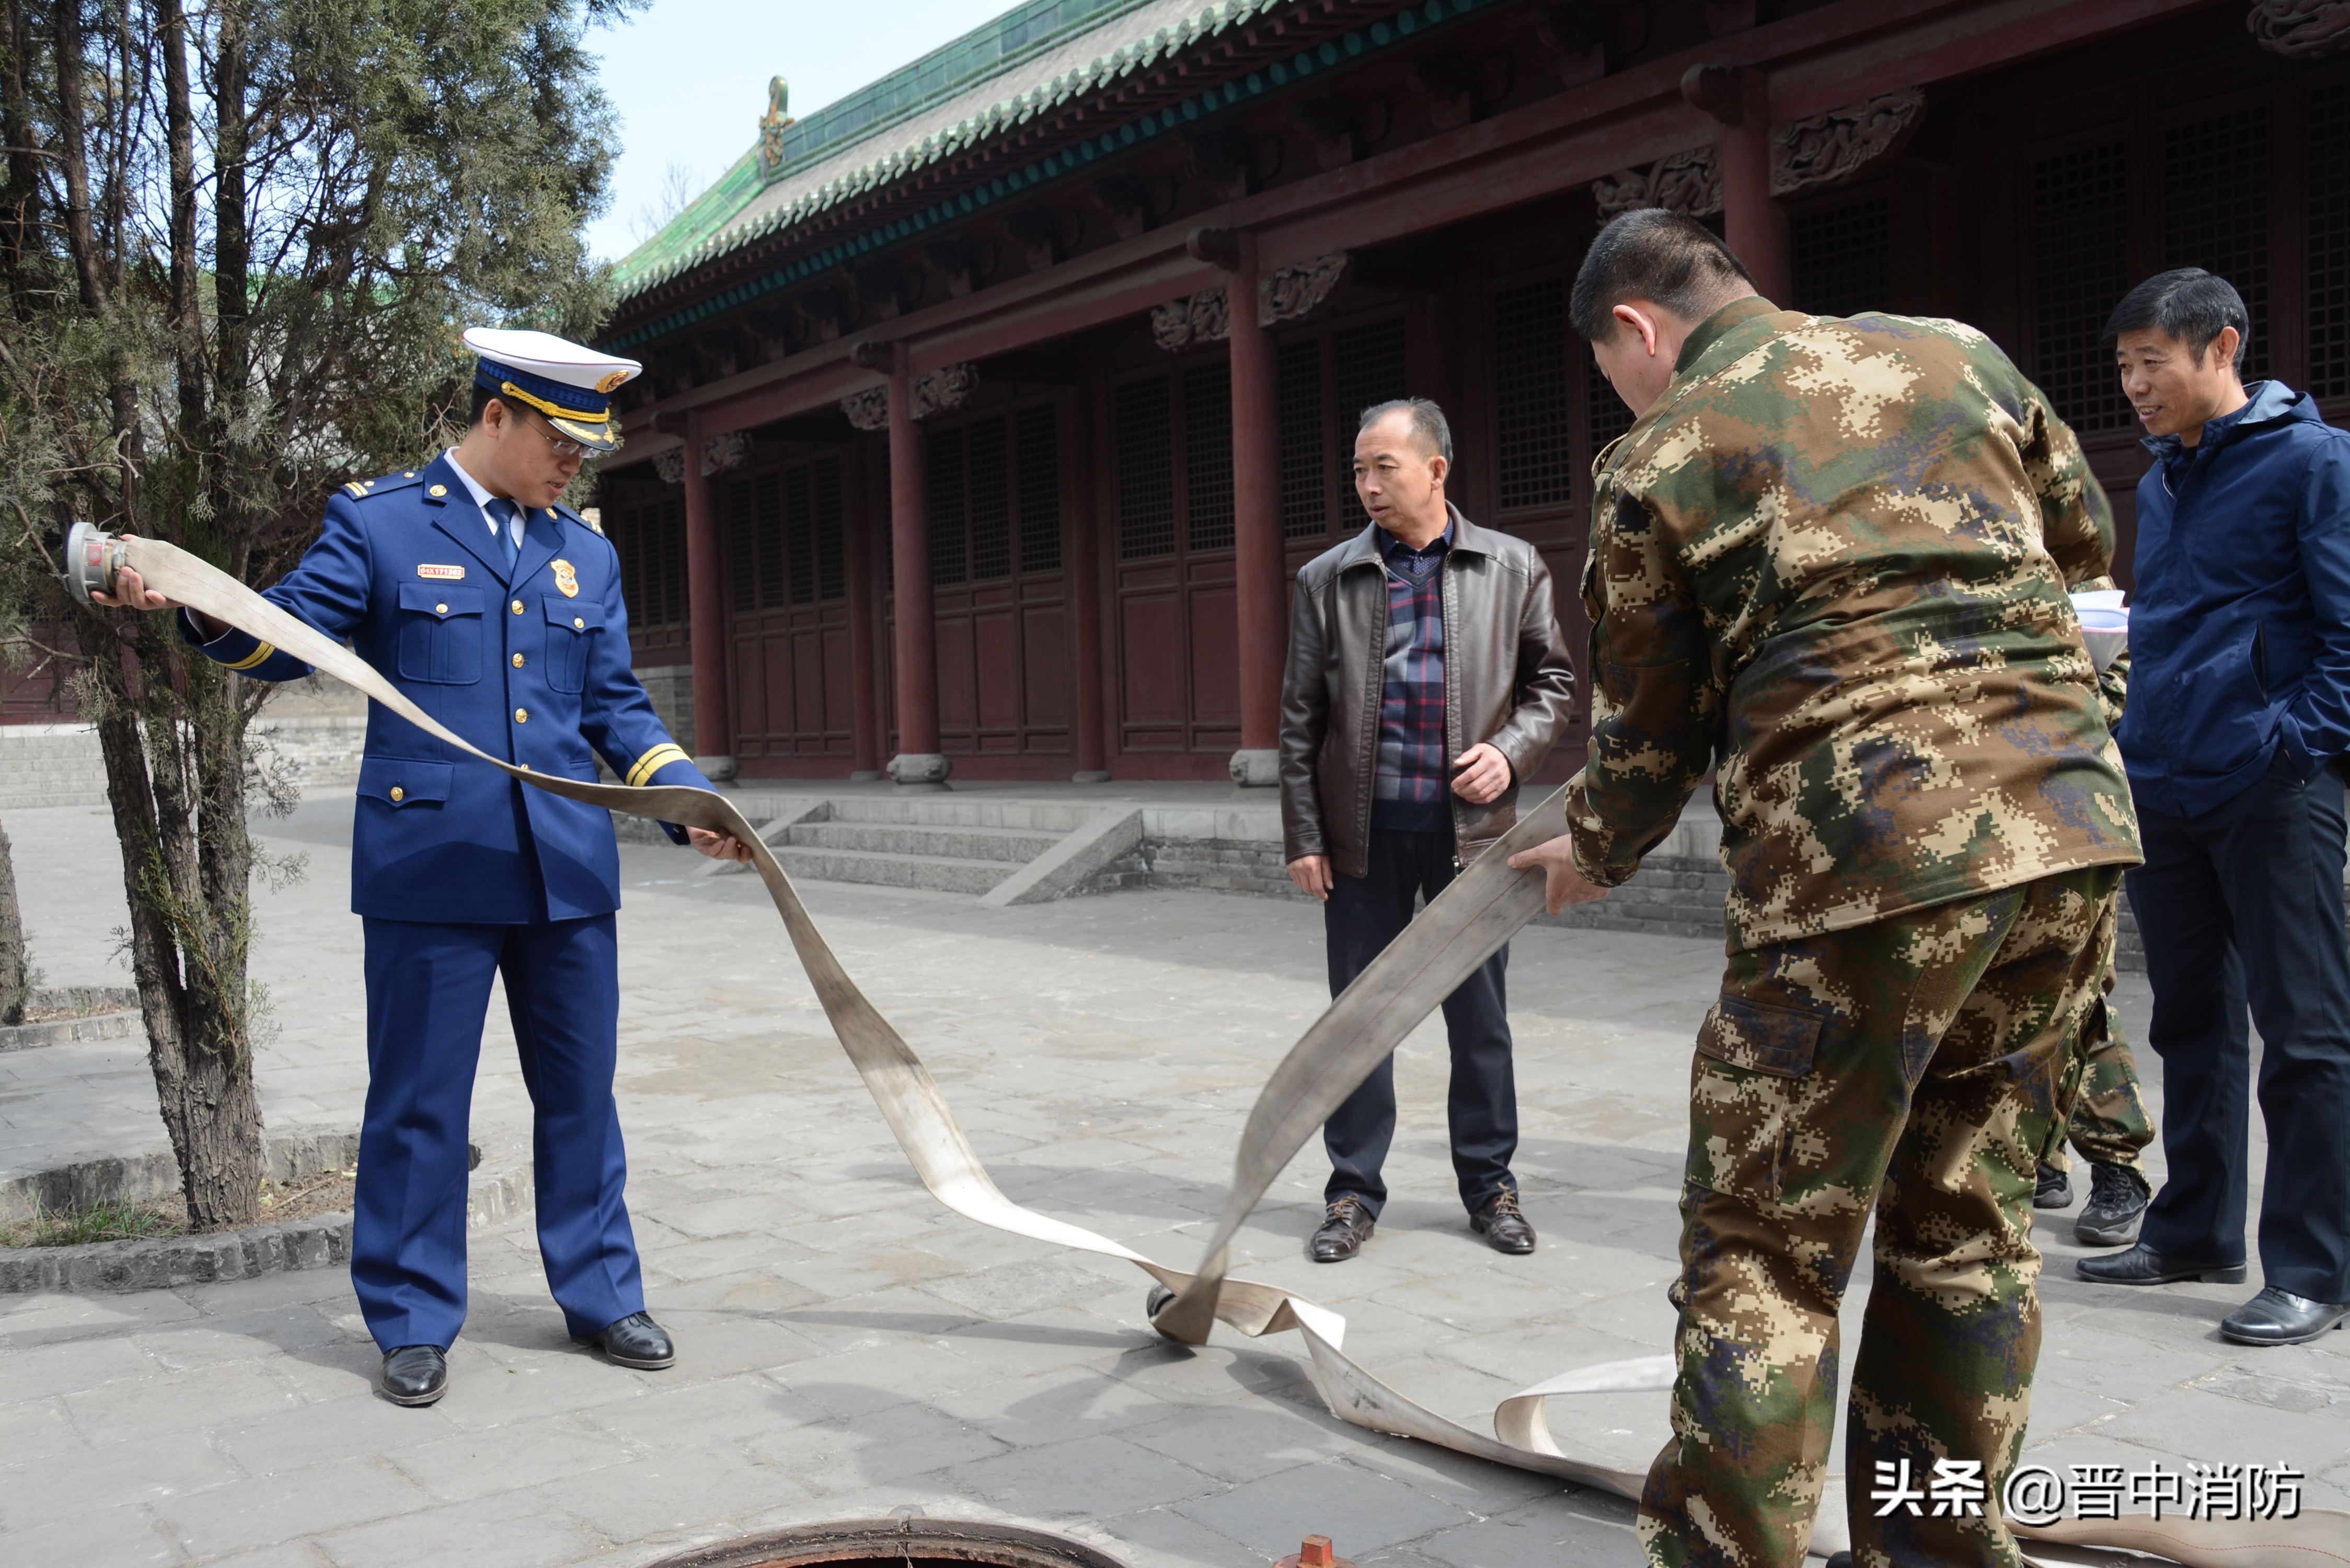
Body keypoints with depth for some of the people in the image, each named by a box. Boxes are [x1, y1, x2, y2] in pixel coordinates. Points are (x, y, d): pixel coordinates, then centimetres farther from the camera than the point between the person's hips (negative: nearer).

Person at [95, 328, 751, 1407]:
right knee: (419, 1102, 3)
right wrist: (189, 601, -23)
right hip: (430, 862, -4)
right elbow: (287, 634, -3)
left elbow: (616, 709, 14)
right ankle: (414, 1322, 18)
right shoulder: (378, 520, 3)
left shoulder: (586, 554, 15)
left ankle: (600, 1295, 25)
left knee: (580, 1092, 11)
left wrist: (693, 803, 1)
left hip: (568, 869, 4)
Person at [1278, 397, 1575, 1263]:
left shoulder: (1513, 568, 4)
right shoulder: (1326, 579, 4)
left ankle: (1489, 1184, 23)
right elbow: (1300, 719, 4)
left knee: (1479, 1015, 8)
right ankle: (1354, 1192, 17)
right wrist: (1303, 837, -1)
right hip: (1363, 828, 0)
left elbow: (1552, 678, 11)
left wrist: (1512, 750, -9)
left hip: (1470, 824, 0)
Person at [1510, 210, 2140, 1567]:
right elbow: (2088, 539, 28)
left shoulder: (1658, 463, 3)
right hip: (2074, 837, 6)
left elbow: (1654, 730, 10)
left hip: (1864, 859, -6)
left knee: (1764, 1257, 3)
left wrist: (1595, 856, 28)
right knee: (1967, 1225, 18)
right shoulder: (1959, 355, 15)